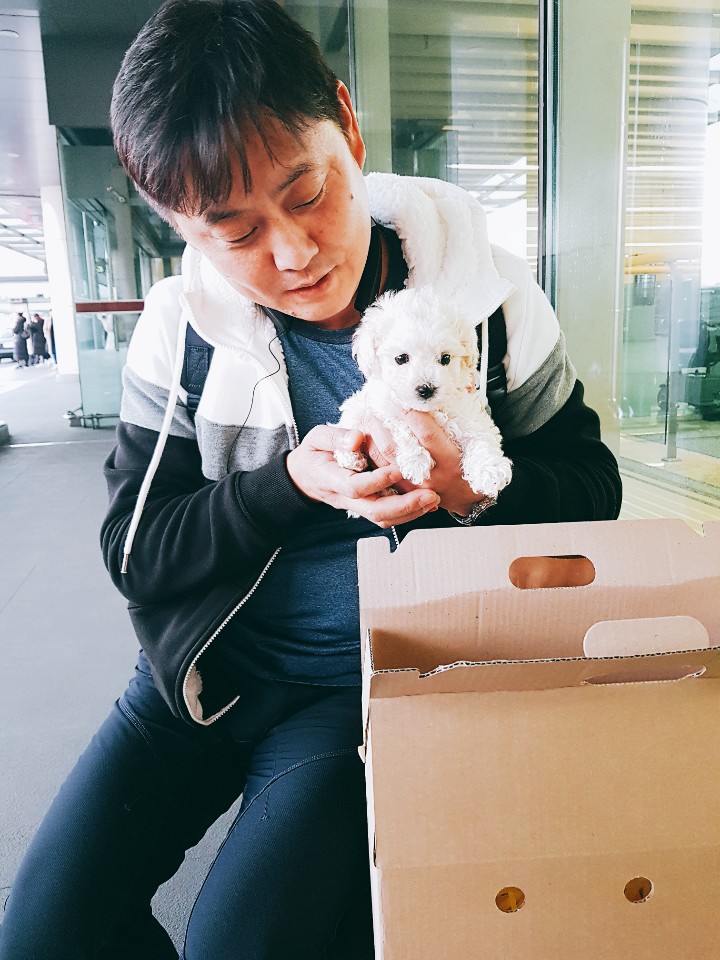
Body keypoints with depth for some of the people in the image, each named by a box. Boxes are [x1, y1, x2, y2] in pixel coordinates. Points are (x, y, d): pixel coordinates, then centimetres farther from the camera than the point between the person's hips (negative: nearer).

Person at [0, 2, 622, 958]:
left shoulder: (480, 291, -11)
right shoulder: (181, 328, -8)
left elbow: (591, 483, -3)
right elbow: (132, 551, -7)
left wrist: (476, 489, -26)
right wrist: (291, 485, -24)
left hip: (374, 678, -2)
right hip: (212, 665, 3)